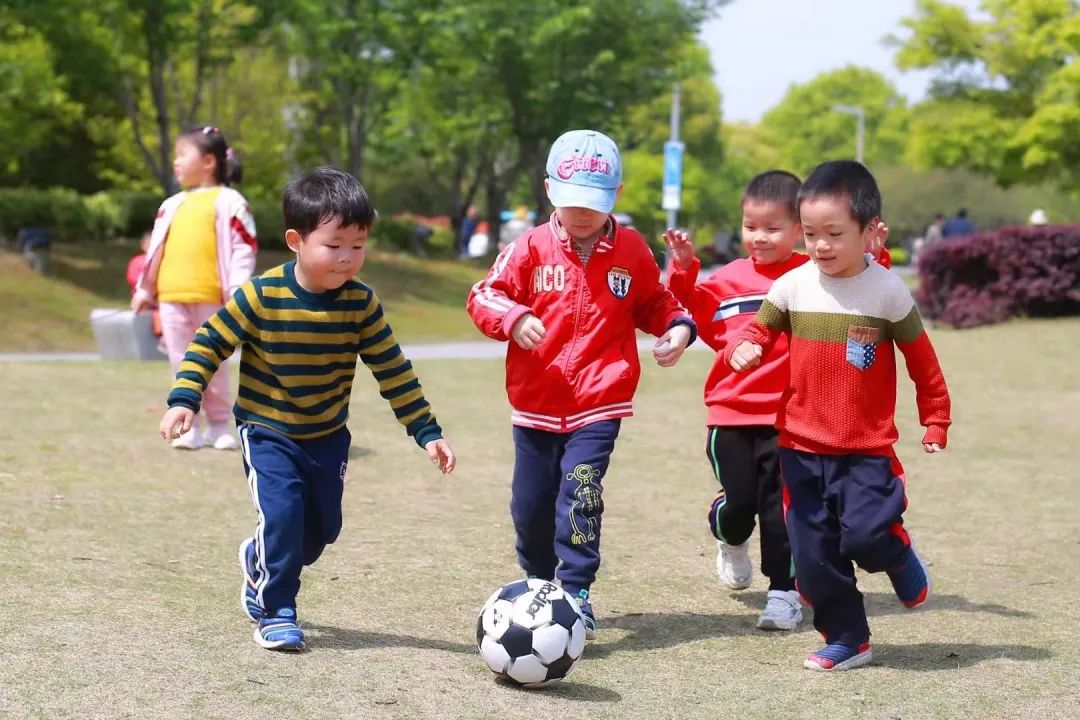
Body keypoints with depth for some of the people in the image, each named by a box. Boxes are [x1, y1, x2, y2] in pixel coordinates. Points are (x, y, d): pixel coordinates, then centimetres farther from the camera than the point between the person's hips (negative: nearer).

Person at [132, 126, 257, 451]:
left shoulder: (228, 201, -3)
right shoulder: (172, 205, 16)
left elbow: (244, 248, -8)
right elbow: (158, 248, 18)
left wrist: (236, 290, -16)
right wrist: (145, 289, 14)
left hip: (210, 298, -5)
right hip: (171, 296, 5)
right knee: (182, 364, 7)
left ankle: (219, 425, 15)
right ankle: (188, 426, 13)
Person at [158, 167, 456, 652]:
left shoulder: (361, 303, -11)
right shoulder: (261, 296, -19)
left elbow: (393, 371, -6)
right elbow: (211, 342, -10)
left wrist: (427, 432, -8)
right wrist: (184, 399, -19)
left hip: (327, 437, 4)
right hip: (267, 434, -4)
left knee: (323, 527, 10)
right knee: (282, 516, -18)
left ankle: (260, 561, 41)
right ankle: (274, 614, 0)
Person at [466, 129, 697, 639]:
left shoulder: (632, 252, 2)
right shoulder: (531, 248, -2)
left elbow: (654, 303, 17)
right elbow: (484, 295, -2)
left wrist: (678, 325, -2)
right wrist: (513, 318, -21)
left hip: (599, 404, -2)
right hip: (535, 403, 2)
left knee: (579, 495, -17)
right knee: (531, 505, 10)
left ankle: (576, 595, -12)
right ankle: (539, 582, 34)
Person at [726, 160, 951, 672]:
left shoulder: (888, 292, -6)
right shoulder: (793, 286, -2)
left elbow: (922, 361, 2)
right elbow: (760, 330, 5)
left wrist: (935, 420, 6)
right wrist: (743, 349, -18)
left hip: (867, 449, -3)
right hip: (802, 447, 3)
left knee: (865, 536, -17)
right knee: (813, 553, 4)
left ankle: (899, 555, 18)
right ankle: (847, 639, 20)